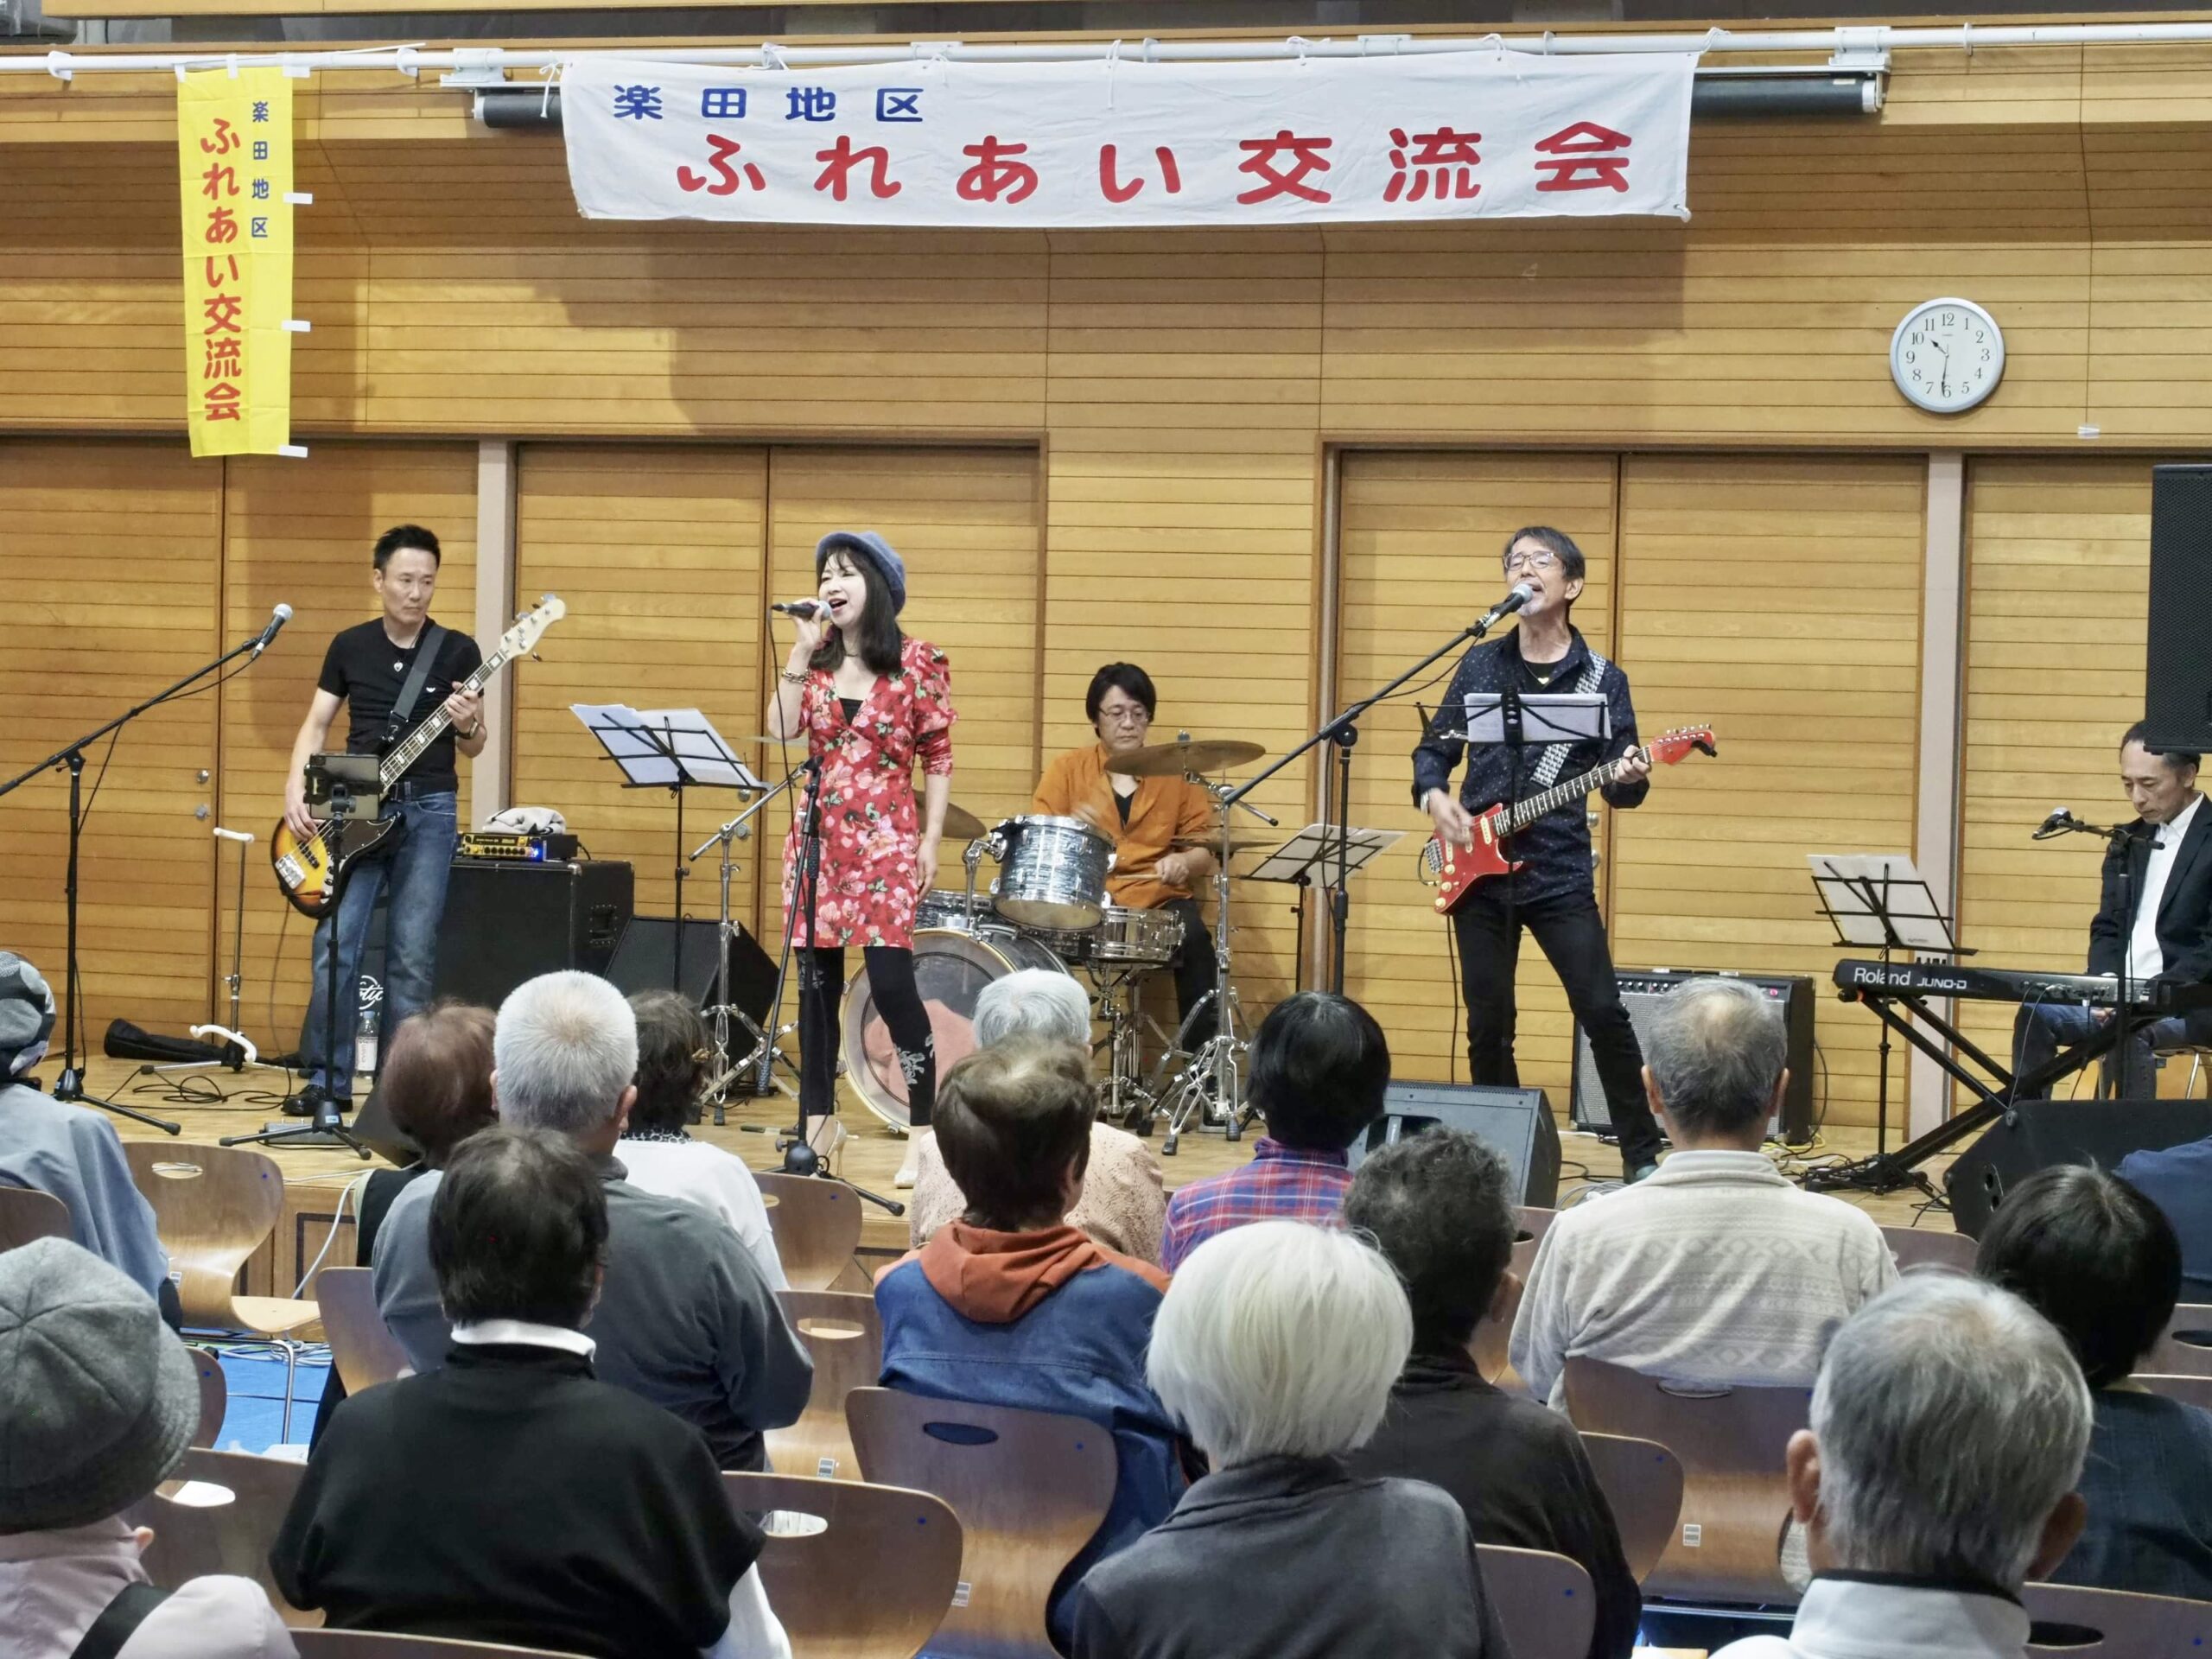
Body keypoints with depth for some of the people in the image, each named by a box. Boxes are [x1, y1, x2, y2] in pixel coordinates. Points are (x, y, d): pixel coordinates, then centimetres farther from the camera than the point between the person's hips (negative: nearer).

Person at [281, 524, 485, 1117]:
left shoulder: (457, 651, 2)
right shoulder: (349, 646, 7)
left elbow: (472, 748, 5)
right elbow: (316, 725, 11)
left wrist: (468, 726, -18)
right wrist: (296, 790, -4)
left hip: (428, 809, -1)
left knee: (413, 955, -2)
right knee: (336, 944, -6)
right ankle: (328, 1080, 2)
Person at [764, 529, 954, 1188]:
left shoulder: (918, 662, -2)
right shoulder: (816, 662, 11)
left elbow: (938, 758, -1)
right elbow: (781, 729, -4)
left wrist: (930, 841, -5)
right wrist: (802, 650, -6)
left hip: (885, 838, -5)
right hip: (818, 836, 5)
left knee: (890, 979, -12)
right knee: (815, 980, 5)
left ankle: (923, 1133, -6)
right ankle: (816, 1121, 15)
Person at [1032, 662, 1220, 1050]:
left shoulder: (1175, 774, 12)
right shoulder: (1066, 770, 11)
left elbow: (1204, 850, 10)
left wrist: (1184, 862, -13)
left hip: (1159, 901, 1)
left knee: (1194, 939, -31)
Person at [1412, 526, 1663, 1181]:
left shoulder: (1603, 680, 2)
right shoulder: (1480, 664, 8)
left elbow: (1618, 785, 1)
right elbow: (1433, 750, 13)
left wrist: (1631, 779, -22)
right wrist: (1434, 796, -6)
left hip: (1560, 876, -2)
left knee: (1603, 1012, -9)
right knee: (1488, 1024, 5)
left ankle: (1642, 1157, 1)